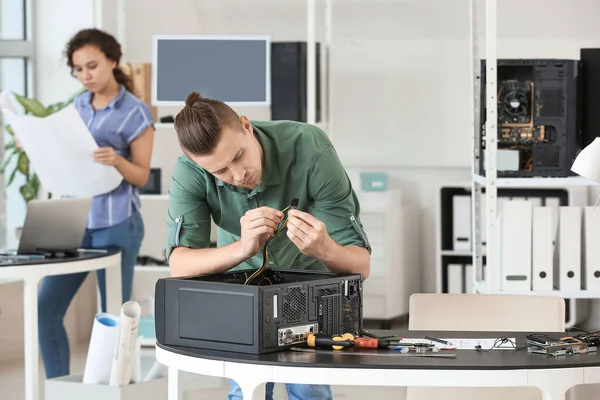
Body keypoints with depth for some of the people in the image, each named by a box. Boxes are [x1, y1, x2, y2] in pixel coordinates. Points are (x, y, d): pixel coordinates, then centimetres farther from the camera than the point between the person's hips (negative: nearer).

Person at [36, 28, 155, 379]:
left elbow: (141, 176, -6)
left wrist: (117, 160, -25)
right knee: (46, 309, 2)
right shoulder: (77, 106, 12)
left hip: (116, 224, -6)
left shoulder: (135, 112, -6)